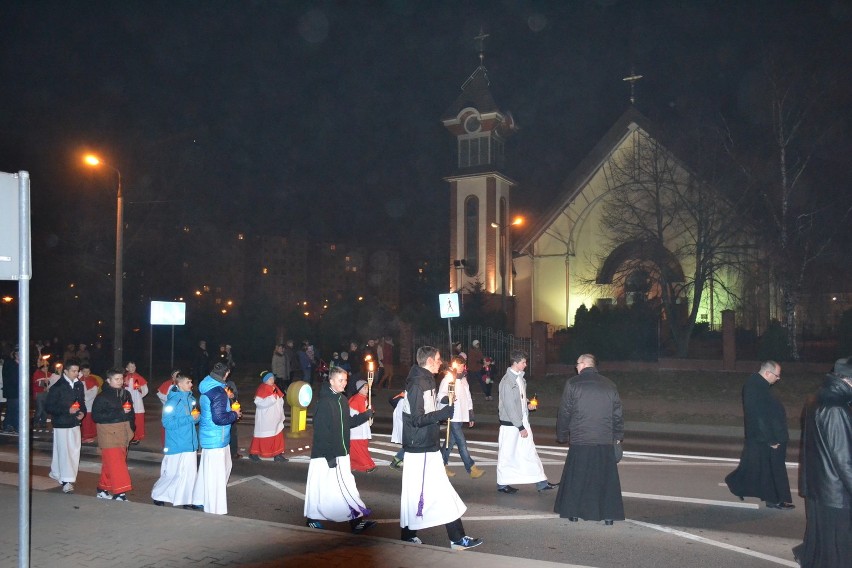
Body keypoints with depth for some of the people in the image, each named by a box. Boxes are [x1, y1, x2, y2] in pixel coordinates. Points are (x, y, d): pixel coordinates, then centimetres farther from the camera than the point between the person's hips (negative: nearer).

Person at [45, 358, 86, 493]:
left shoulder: (79, 385, 7)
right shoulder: (57, 387, -11)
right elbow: (48, 407, -12)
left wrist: (82, 412, -1)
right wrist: (67, 410, -19)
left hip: (75, 423, 6)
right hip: (61, 423, -6)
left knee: (75, 451, 7)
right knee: (64, 451, -7)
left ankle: (56, 473, 25)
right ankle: (66, 481, -5)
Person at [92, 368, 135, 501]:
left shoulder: (126, 394, 7)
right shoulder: (102, 396, -11)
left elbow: (130, 413, 18)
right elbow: (96, 416, -17)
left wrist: (131, 428, 10)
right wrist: (119, 413, -21)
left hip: (122, 433, 6)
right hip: (109, 434, -6)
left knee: (109, 463, 13)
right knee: (115, 463, -9)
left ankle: (103, 490, 24)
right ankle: (119, 493, -7)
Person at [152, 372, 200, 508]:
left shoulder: (191, 398, 5)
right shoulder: (173, 401, -15)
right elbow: (167, 423, -20)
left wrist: (197, 416, -8)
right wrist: (190, 418, -22)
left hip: (189, 443, 6)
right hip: (176, 445, -6)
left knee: (190, 471, 7)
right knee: (172, 472, 4)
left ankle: (187, 500, 18)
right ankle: (157, 494, 26)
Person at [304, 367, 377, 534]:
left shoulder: (342, 400, 9)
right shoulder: (324, 402, -17)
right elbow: (321, 431, -20)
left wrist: (366, 415, 5)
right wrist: (330, 456, -20)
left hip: (341, 454, 8)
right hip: (325, 455, -8)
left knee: (347, 488, 8)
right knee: (321, 488, 4)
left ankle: (356, 521, 10)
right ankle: (312, 520, 20)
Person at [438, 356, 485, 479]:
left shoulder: (463, 380, 18)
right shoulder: (448, 379, -8)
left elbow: (468, 398, 23)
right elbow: (441, 394, -20)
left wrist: (471, 415, 22)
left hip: (462, 416, 8)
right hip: (453, 417, -8)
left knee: (451, 441, 14)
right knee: (462, 443, -9)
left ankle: (443, 465, 23)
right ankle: (471, 469, -9)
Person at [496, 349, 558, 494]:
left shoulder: (520, 377, 6)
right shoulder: (507, 381, -20)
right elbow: (510, 406, -21)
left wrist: (527, 404, -1)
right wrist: (520, 427, -18)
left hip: (522, 421, 8)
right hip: (510, 423, -8)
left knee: (530, 452, 10)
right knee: (507, 454, 6)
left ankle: (541, 483, 15)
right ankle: (502, 484, 21)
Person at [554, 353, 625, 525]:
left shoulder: (573, 384, -2)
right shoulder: (609, 385, 7)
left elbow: (564, 412, 0)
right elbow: (618, 414, 9)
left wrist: (562, 436, 12)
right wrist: (618, 437, 18)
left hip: (580, 441, -2)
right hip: (605, 441, 2)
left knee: (576, 478, 10)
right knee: (606, 478, 9)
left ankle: (574, 512, 16)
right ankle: (608, 514, 9)